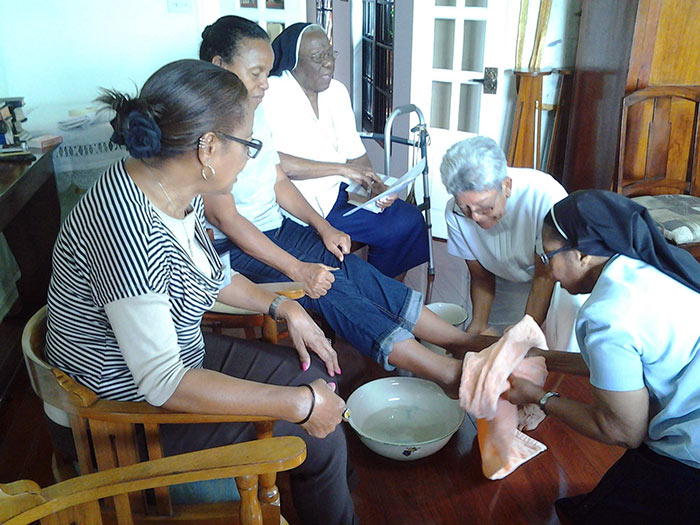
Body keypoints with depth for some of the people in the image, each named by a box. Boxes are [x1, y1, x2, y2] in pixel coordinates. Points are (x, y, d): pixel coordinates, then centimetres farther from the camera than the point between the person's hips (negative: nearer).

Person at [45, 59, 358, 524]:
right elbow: (162, 383, -34)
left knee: (315, 375, 9)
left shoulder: (179, 192, -6)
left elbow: (211, 274, 13)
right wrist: (299, 405, -29)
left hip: (176, 354, 9)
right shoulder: (124, 225, -34)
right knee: (317, 435, -8)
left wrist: (284, 307, 1)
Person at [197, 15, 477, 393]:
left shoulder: (254, 113, 9)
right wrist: (296, 269, -25)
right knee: (330, 290, -24)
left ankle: (469, 343, -13)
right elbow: (225, 217, -22)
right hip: (234, 251, -7)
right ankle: (452, 375, -25)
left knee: (354, 269, -13)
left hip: (277, 230, 8)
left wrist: (323, 227, 0)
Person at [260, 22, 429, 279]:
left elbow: (354, 152, 13)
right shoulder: (272, 93, -11)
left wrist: (374, 185, -7)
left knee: (410, 219, -5)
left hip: (340, 191, 8)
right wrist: (341, 168, -22)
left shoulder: (336, 91, 13)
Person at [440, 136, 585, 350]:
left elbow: (545, 276, -25)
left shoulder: (546, 196, -34)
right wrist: (479, 325, -22)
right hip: (508, 281, 3)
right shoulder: (455, 213, -22)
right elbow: (481, 277, -8)